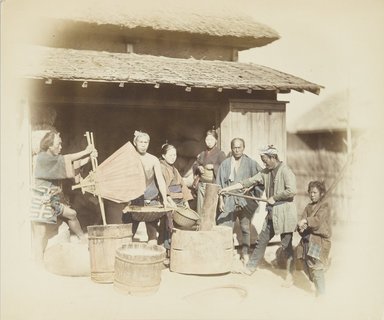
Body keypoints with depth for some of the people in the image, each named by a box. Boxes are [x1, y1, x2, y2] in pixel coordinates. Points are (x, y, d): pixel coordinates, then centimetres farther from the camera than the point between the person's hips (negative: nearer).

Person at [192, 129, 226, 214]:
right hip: (201, 184, 6)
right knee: (200, 208, 7)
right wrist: (198, 167, 2)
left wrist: (213, 166, -16)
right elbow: (194, 165, 22)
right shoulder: (202, 154, 16)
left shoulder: (220, 154, -1)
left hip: (213, 184, -5)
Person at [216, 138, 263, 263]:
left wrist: (256, 195, -6)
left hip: (246, 201, 0)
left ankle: (245, 253, 21)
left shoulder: (251, 164, 2)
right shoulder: (225, 164, 5)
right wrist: (221, 201, 1)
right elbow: (220, 184, 6)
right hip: (229, 200, 0)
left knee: (245, 228, 9)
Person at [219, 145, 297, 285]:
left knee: (286, 245, 2)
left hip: (284, 214, -7)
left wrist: (274, 197, -14)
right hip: (272, 214, 7)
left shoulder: (285, 171, -14)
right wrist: (229, 188, 6)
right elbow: (249, 181, 10)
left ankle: (289, 275, 14)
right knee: (261, 241, 13)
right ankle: (251, 267, 24)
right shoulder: (266, 172, 10)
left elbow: (291, 191, -24)